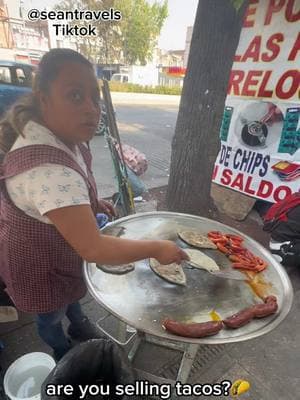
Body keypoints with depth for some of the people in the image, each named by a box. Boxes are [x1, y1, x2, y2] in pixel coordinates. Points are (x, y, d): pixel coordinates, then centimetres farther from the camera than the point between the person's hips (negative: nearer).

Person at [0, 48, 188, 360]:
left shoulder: (55, 132, -9)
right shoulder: (49, 170, -42)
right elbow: (94, 249, -40)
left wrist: (90, 203, -2)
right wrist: (157, 248, -29)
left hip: (53, 245, 8)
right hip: (40, 263, -8)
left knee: (71, 295, 33)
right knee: (51, 315, 25)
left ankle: (79, 326, 64)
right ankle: (65, 355, 57)